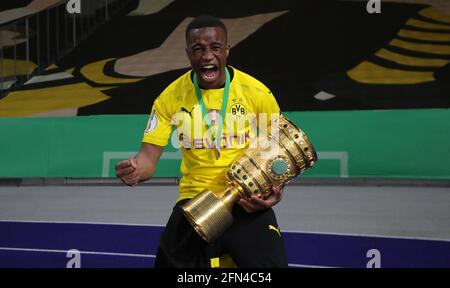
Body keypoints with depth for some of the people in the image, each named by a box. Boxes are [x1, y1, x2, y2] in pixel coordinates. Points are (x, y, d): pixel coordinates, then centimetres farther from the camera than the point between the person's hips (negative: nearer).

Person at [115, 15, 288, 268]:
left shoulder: (257, 93, -5)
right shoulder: (171, 97, -3)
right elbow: (149, 155, -2)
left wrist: (275, 188, -13)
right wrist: (136, 169, -26)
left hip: (248, 203, -1)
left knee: (271, 262, -14)